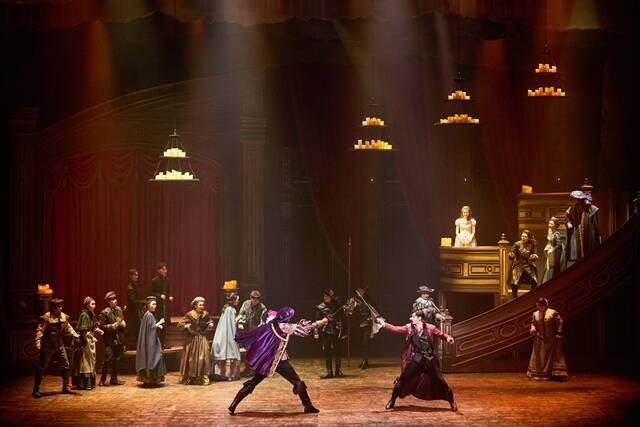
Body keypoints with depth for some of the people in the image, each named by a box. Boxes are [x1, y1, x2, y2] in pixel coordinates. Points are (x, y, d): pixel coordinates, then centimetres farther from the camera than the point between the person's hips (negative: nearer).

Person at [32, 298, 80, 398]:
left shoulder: (63, 316, 3)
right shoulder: (46, 317, -16)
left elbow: (68, 328, 14)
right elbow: (40, 330, -18)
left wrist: (75, 335, 0)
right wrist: (38, 342, -28)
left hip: (59, 345, 6)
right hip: (48, 346, -6)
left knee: (65, 365, 7)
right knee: (41, 368, 0)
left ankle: (66, 388, 19)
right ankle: (36, 389, 7)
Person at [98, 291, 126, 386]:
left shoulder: (119, 309, 9)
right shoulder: (104, 312, -10)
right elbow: (102, 326, -13)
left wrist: (123, 323, 1)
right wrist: (112, 326, -20)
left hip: (119, 339, 6)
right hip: (110, 340, -6)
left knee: (118, 359, 10)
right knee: (108, 359, -9)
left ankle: (114, 378, 21)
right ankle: (103, 379, 2)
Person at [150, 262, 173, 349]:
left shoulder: (167, 280, 10)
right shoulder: (154, 281, -6)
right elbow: (152, 293, -5)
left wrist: (170, 296, -1)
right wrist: (160, 296, -18)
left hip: (165, 305, 5)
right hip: (158, 305, -5)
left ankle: (163, 342, 16)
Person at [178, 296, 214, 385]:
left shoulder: (206, 314, -1)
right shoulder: (190, 315, -9)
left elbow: (210, 322, 16)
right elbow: (180, 324, -4)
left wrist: (211, 324, -6)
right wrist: (186, 326, -23)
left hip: (203, 339, 2)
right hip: (192, 339, -2)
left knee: (203, 359, -3)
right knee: (191, 358, 7)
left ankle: (203, 378, 3)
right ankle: (188, 378, 17)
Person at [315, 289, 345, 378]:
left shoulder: (337, 306, 2)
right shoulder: (321, 307, 0)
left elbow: (342, 318, 4)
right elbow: (317, 321, 2)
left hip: (336, 332, 0)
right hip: (325, 333, 0)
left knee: (337, 351, 4)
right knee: (327, 352, 1)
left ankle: (338, 371, 14)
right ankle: (329, 371, 8)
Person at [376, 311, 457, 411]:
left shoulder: (430, 328, -4)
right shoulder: (409, 328, 2)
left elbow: (441, 334, 2)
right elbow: (396, 329, -2)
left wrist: (448, 337, -18)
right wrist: (384, 324, -11)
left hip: (429, 359, -1)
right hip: (415, 359, 2)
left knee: (439, 380, 1)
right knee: (403, 379, 0)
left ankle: (452, 401, 15)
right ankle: (392, 400, 16)